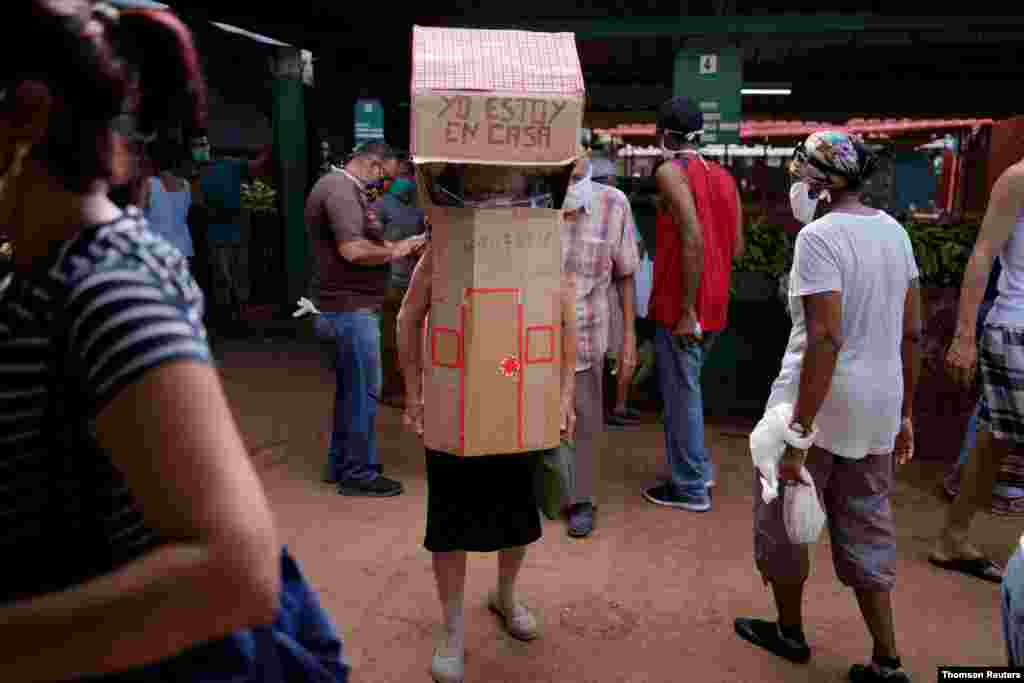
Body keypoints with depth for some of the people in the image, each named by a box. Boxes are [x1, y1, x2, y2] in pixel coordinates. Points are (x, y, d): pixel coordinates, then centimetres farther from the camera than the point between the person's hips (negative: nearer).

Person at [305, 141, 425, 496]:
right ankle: (358, 474, 8)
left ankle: (340, 464, 29)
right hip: (351, 309, -11)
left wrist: (398, 245, 8)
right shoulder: (341, 190, -16)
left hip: (345, 307, 11)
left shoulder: (342, 188, 18)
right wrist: (394, 252, -12)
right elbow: (353, 250, -26)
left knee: (351, 388, 18)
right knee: (363, 391, -2)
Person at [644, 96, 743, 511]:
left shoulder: (671, 172, -11)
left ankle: (690, 488, 12)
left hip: (683, 308, -7)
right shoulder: (725, 177, 11)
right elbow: (737, 247, 11)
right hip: (715, 306, 8)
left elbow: (693, 240, -23)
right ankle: (698, 467, 30)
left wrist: (687, 310, -21)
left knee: (680, 393, 3)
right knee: (684, 387, 21)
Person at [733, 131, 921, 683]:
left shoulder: (820, 236, -16)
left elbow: (825, 339, -24)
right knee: (866, 530, 17)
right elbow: (912, 333, 11)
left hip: (820, 401, -7)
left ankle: (790, 632, 32)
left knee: (783, 516, 14)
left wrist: (798, 435, -22)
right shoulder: (895, 231, 9)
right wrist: (904, 414, 19)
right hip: (879, 404, 8)